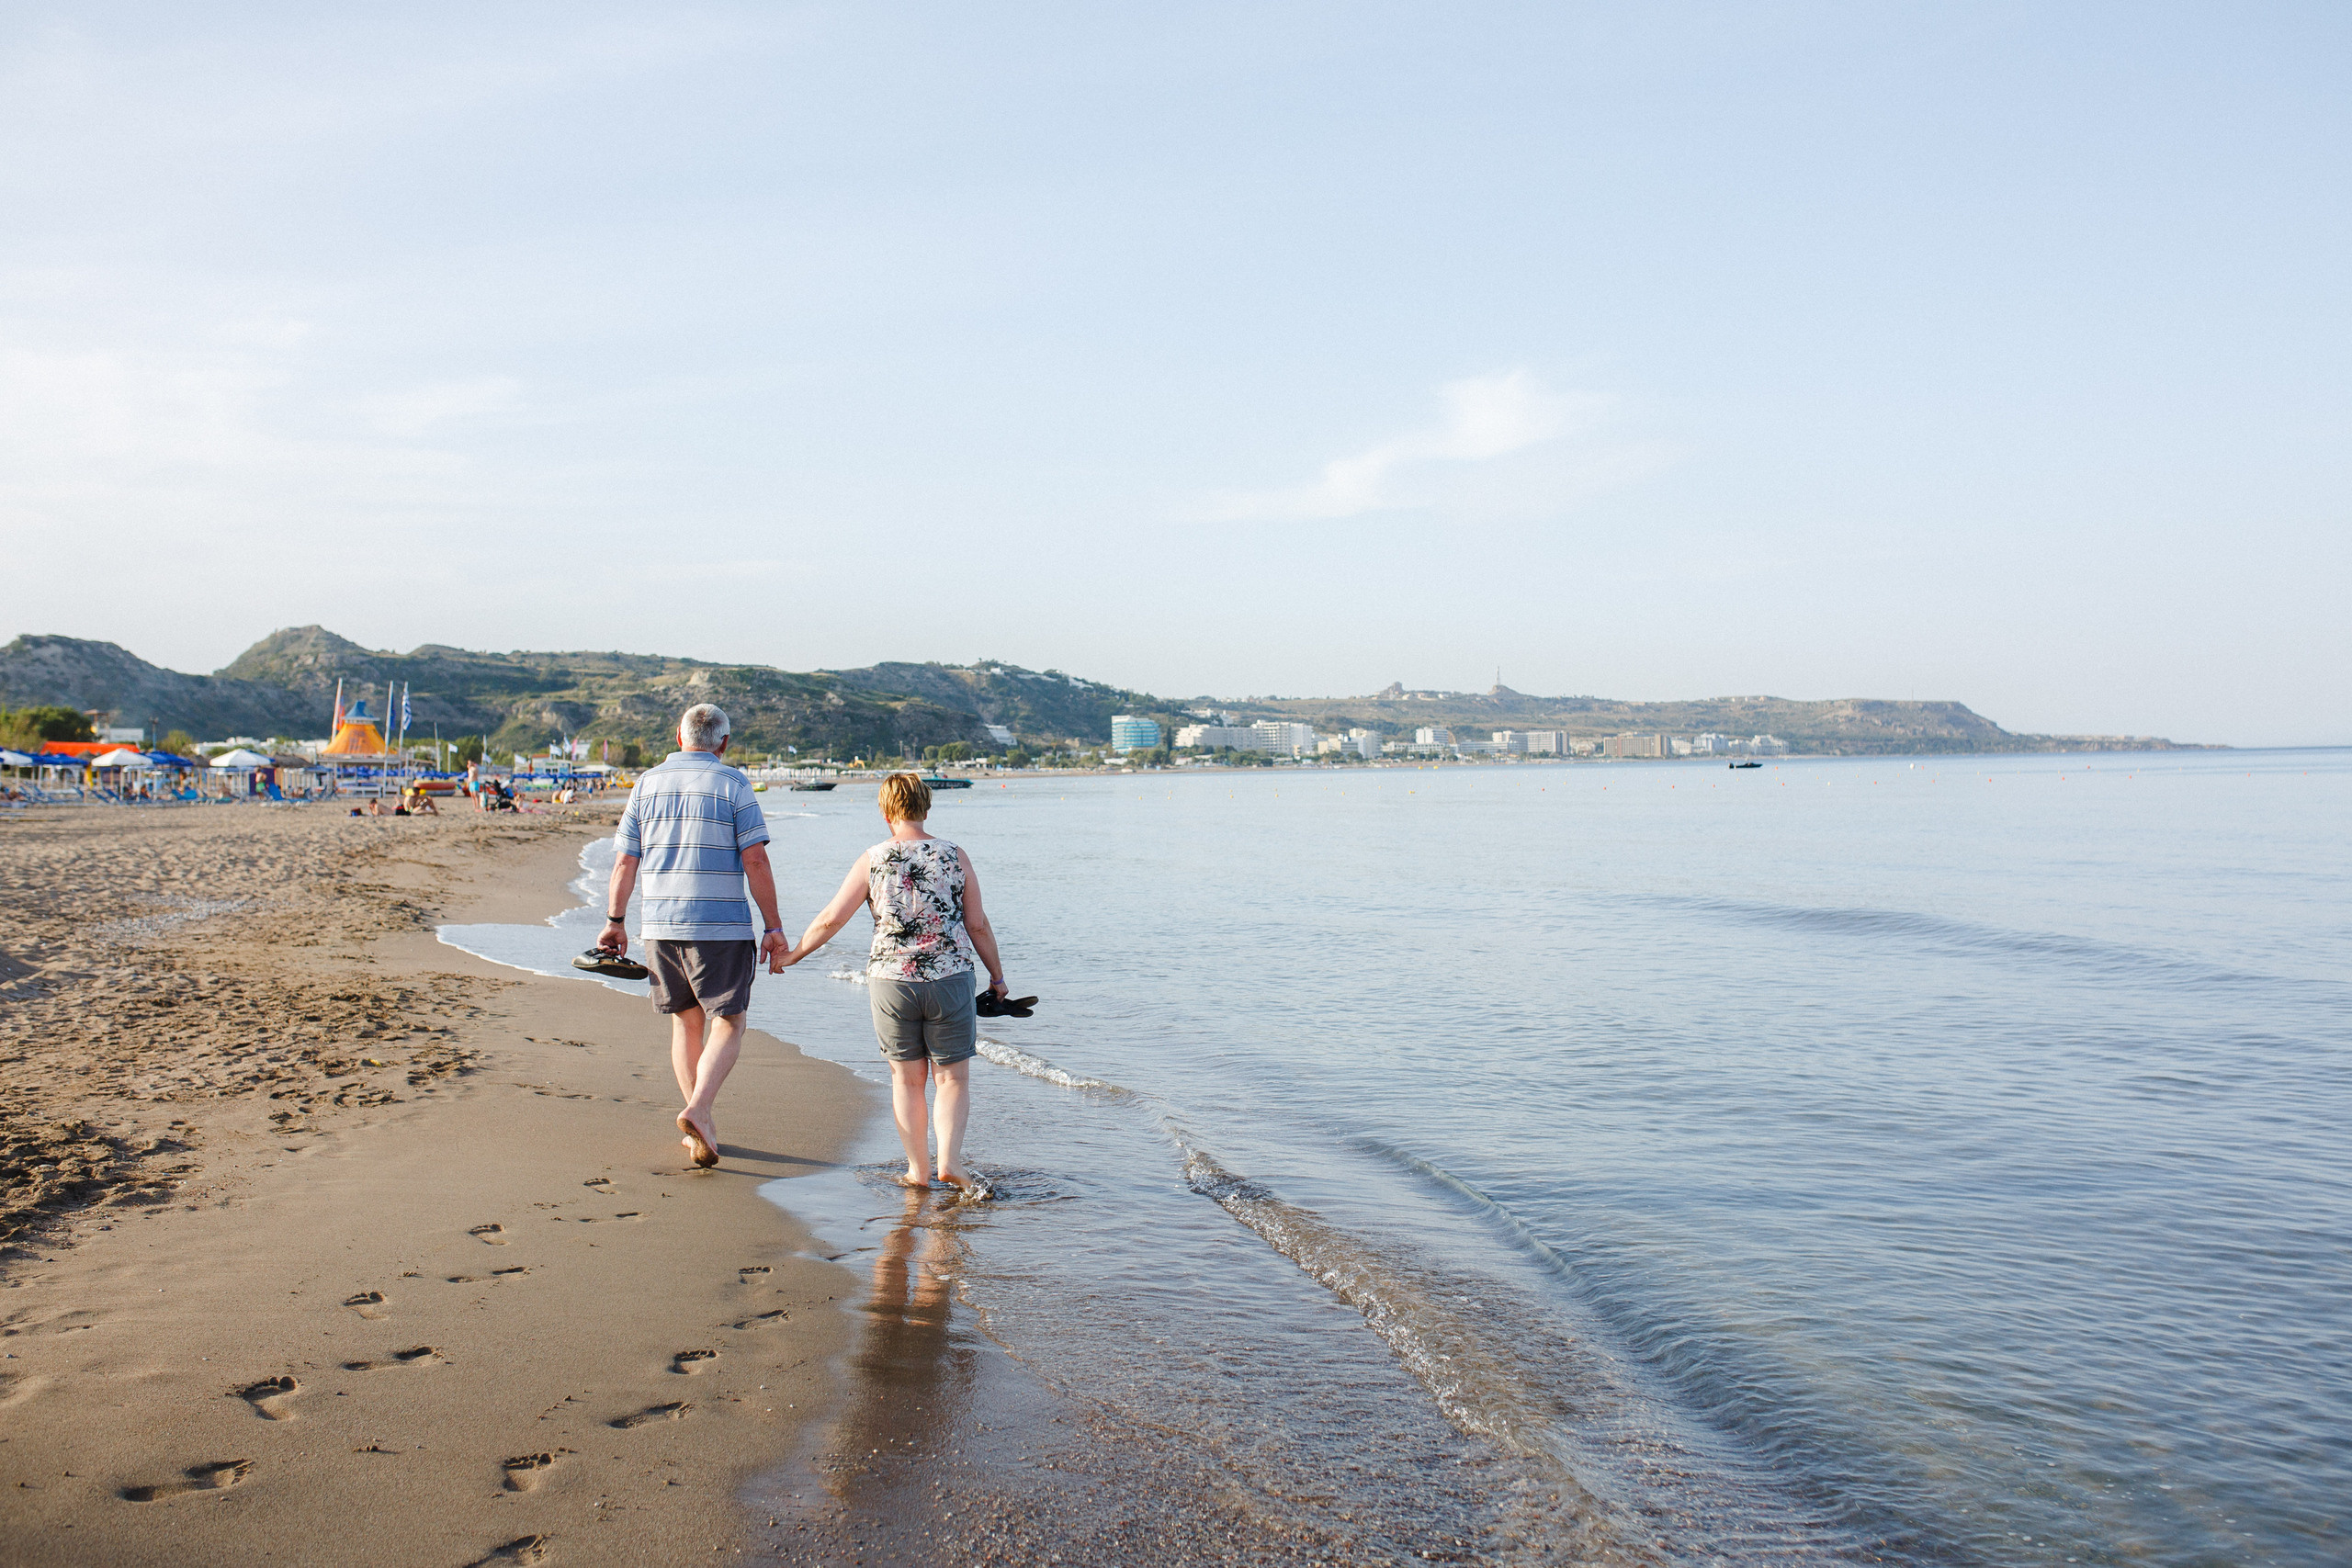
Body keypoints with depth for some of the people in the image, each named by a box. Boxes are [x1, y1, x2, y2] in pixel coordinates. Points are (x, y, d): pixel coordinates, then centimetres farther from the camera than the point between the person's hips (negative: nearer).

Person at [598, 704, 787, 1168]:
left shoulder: (648, 783, 9)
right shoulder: (732, 785, -3)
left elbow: (625, 862, 9)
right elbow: (755, 860, -9)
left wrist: (615, 921, 18)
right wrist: (774, 928, -6)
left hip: (660, 926, 5)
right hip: (721, 927, -4)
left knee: (686, 1023, 15)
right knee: (727, 1025, 2)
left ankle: (701, 1127, 20)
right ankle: (698, 1111, -19)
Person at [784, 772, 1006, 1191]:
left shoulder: (873, 861, -2)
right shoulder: (955, 857, 0)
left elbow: (831, 919, -1)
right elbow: (978, 925, 2)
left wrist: (793, 954, 13)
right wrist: (997, 974, 14)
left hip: (890, 980, 1)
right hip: (950, 979, 0)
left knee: (907, 1079, 14)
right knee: (954, 1077, 9)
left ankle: (918, 1169, 17)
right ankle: (949, 1161, -5)